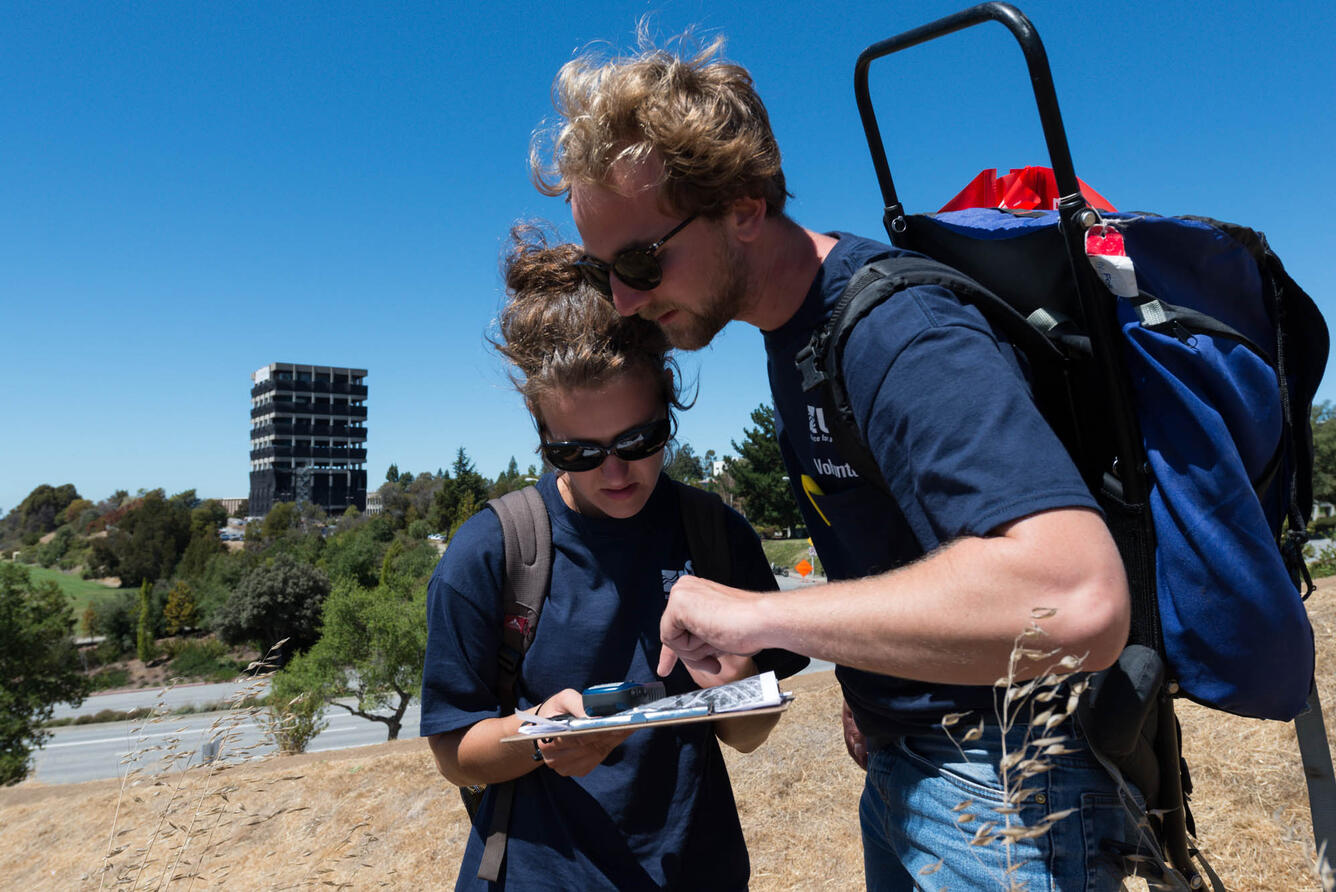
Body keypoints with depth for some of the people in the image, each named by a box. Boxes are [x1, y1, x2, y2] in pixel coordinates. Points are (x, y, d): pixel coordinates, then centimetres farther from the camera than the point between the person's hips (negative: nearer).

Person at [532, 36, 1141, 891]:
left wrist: (760, 615, -34)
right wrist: (862, 683, 5)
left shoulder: (899, 332, -27)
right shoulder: (792, 329, 2)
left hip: (1000, 795, -8)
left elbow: (1078, 602, -40)